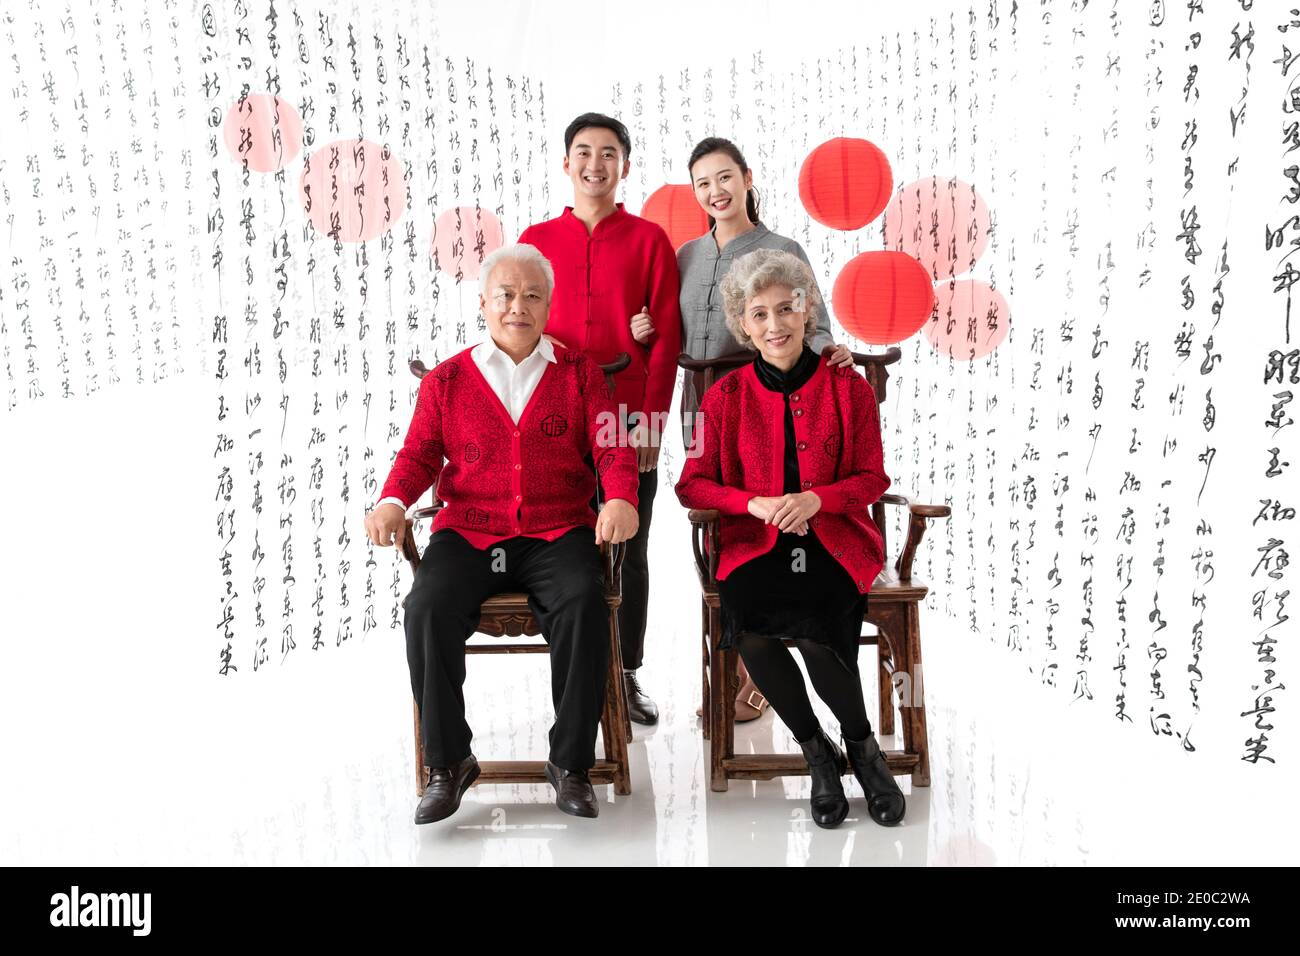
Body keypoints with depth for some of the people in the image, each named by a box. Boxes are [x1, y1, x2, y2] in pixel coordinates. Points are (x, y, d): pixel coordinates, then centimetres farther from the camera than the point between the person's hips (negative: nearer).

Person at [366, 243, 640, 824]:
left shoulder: (580, 373, 13)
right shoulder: (446, 379, 15)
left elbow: (611, 448, 3)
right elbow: (418, 454, 9)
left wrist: (621, 498, -18)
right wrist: (392, 502, -13)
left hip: (558, 533, -1)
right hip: (467, 534, 1)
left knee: (583, 605, -30)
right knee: (428, 609, -26)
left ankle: (570, 762, -13)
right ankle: (447, 762, -8)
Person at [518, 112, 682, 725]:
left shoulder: (649, 240, 6)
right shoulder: (536, 240, 10)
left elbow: (667, 338, 1)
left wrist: (652, 420, -7)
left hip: (630, 420, -1)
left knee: (630, 552, 7)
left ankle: (627, 676, 19)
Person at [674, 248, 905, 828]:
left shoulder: (849, 388, 5)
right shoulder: (724, 397, 5)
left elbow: (872, 479, 6)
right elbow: (692, 483, 4)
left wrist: (815, 499, -14)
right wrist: (757, 504, -14)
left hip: (833, 544, -1)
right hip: (754, 545, 1)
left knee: (814, 633, -29)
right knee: (752, 633, -29)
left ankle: (861, 745, 3)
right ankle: (817, 752, -2)